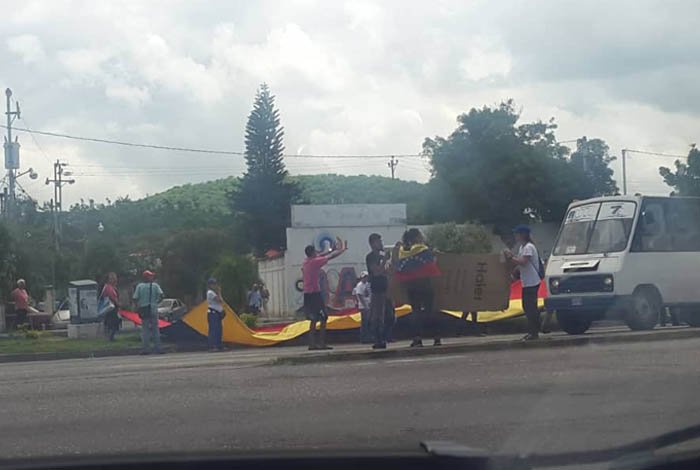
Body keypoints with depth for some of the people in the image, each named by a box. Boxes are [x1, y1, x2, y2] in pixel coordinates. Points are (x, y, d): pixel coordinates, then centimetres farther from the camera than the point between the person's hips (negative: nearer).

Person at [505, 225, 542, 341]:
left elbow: (522, 262, -23)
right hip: (526, 283, 10)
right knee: (527, 307, 11)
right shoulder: (522, 247, 17)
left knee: (531, 307, -9)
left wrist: (511, 257, -15)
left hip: (532, 282, -10)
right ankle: (532, 331, 16)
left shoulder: (529, 247, -14)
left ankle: (534, 332, -7)